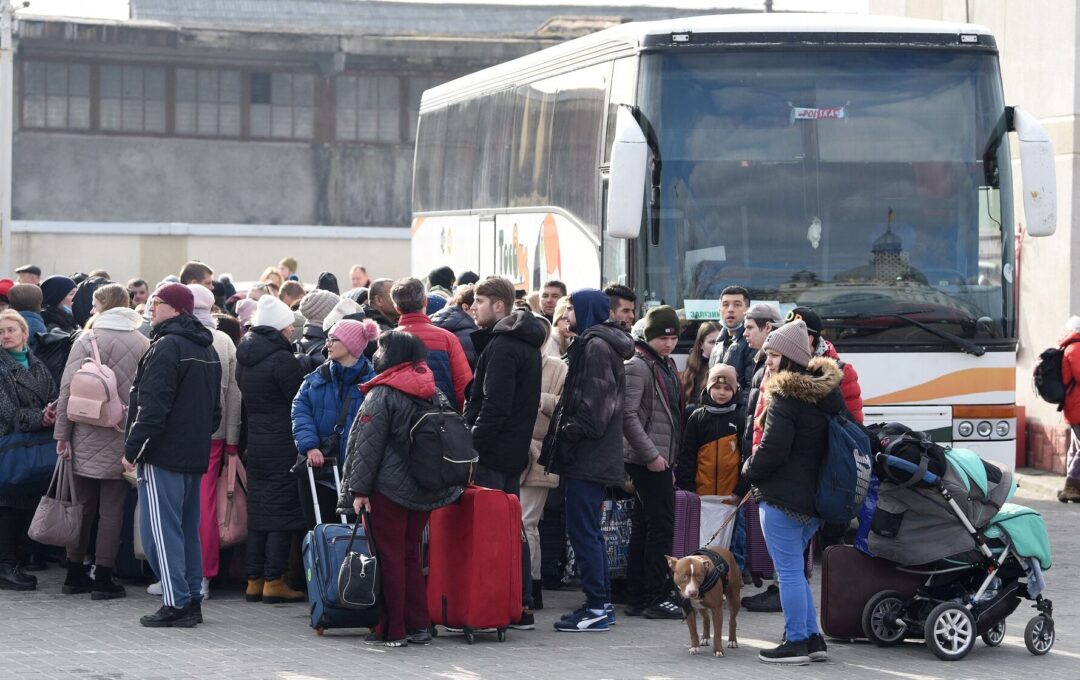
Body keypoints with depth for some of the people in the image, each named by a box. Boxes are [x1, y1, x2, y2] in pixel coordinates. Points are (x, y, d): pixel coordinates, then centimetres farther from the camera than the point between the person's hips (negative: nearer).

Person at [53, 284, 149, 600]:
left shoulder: (87, 341, -6)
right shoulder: (143, 344, -2)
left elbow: (68, 390, -8)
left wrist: (62, 433, -2)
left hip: (87, 438, 0)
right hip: (123, 440, 0)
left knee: (83, 505, 11)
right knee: (112, 507, 4)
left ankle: (75, 573, 19)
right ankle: (103, 578, 4)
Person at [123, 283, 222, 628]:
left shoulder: (167, 347, -14)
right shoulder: (207, 350, 15)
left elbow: (151, 406, -19)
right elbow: (215, 409, 21)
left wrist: (132, 449, -14)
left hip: (163, 455, -9)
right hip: (195, 455, 9)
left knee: (161, 529, -6)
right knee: (187, 528, 14)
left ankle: (176, 603, -10)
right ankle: (192, 599, 16)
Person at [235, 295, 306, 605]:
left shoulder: (244, 356, 8)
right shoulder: (282, 360, -16)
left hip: (255, 443, 7)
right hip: (283, 445, -7)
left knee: (257, 510, 11)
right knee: (281, 510, -2)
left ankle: (254, 580, 13)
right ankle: (273, 581, -3)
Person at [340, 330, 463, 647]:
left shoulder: (381, 394, -13)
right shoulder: (434, 392, 7)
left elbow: (368, 445, -14)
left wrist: (359, 489, -12)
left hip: (388, 488, -7)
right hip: (424, 490, 7)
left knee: (390, 557, 0)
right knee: (410, 555, 15)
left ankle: (392, 630, 1)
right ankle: (419, 625, 13)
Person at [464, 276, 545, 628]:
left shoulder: (502, 347, -16)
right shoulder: (525, 344, 15)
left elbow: (494, 407, -22)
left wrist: (473, 446, -18)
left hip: (493, 454, -10)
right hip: (515, 452, 10)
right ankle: (522, 605, 14)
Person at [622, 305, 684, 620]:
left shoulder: (666, 365, 17)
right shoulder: (638, 366, -12)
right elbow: (629, 415, -18)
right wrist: (651, 454, -20)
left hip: (660, 459, 9)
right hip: (649, 460, -9)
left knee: (645, 527, 10)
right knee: (661, 526, -10)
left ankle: (637, 598, 13)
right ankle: (655, 597, -8)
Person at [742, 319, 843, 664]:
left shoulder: (785, 397, -16)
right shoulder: (829, 392, 11)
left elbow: (772, 451, -19)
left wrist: (749, 471, 0)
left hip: (783, 498, -9)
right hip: (816, 498, 9)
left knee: (788, 571, -3)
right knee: (796, 569, 18)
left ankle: (796, 641, 0)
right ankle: (813, 637, 18)